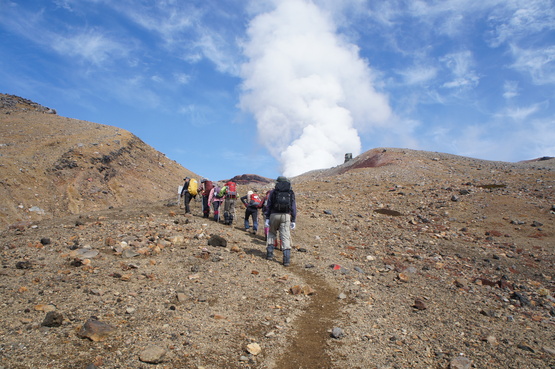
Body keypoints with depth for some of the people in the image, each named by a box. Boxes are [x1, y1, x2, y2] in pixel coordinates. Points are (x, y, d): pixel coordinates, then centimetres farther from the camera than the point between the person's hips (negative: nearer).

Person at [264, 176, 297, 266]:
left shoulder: (273, 192, 8)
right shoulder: (291, 193, 10)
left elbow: (269, 205, 5)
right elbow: (293, 207, 6)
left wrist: (267, 218, 6)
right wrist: (293, 221, 8)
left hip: (274, 215, 0)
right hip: (286, 216, 0)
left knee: (271, 234, 20)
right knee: (285, 237, -2)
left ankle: (269, 254, 15)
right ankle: (286, 260, -8)